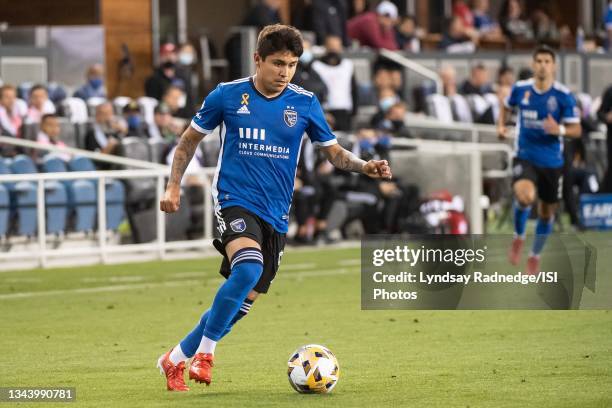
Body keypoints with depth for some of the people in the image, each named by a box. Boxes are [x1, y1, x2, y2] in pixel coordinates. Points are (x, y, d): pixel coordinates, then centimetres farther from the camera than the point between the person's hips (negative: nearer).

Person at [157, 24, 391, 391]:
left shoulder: (305, 103, 3)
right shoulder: (228, 95, -2)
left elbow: (334, 152, 10)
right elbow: (191, 139, 11)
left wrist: (365, 167, -9)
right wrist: (174, 185, 5)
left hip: (276, 215, 4)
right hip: (235, 201, -4)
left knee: (243, 300, 6)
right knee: (248, 268, -31)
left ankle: (176, 359, 24)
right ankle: (205, 352, -17)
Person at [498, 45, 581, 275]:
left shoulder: (563, 96, -9)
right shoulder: (520, 89, -3)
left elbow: (577, 130, -6)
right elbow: (506, 106, 19)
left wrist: (560, 130, -26)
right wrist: (501, 125, 1)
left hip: (552, 161, 1)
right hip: (525, 157, -1)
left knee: (547, 212, 12)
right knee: (525, 196, -30)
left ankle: (535, 256, 37)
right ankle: (518, 236, 0)